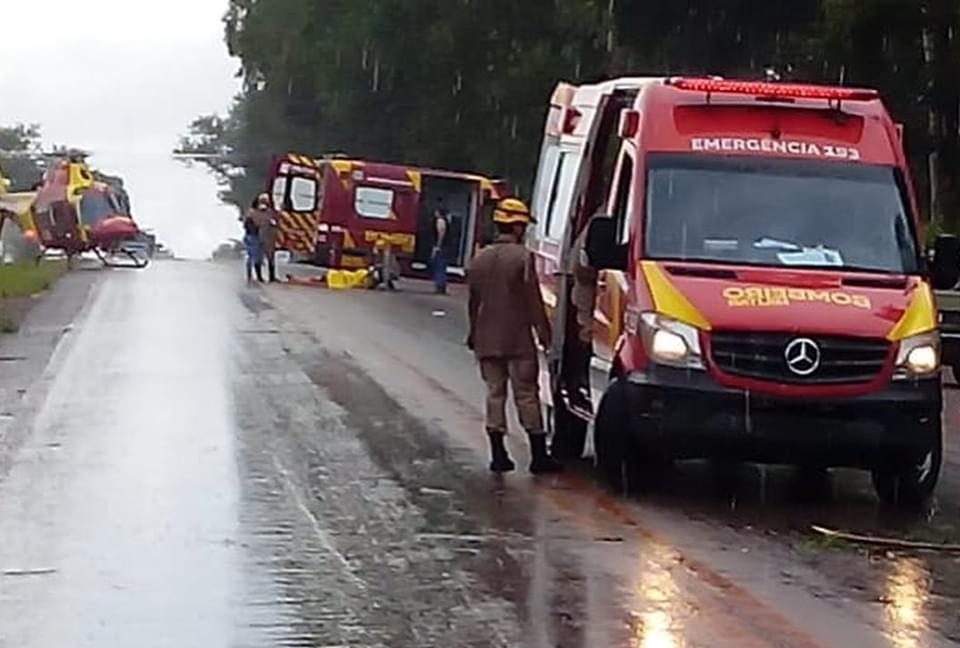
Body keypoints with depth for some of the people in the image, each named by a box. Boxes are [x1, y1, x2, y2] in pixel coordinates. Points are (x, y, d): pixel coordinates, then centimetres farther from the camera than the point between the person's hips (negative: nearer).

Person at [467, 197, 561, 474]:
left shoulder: (480, 258, 8)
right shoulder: (523, 257, -12)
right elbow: (534, 300, -13)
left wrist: (474, 334, 23)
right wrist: (543, 332, -5)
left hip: (487, 340, 5)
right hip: (518, 340, -5)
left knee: (494, 393, 9)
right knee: (527, 395, 0)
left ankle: (498, 454, 7)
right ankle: (539, 456, 2)